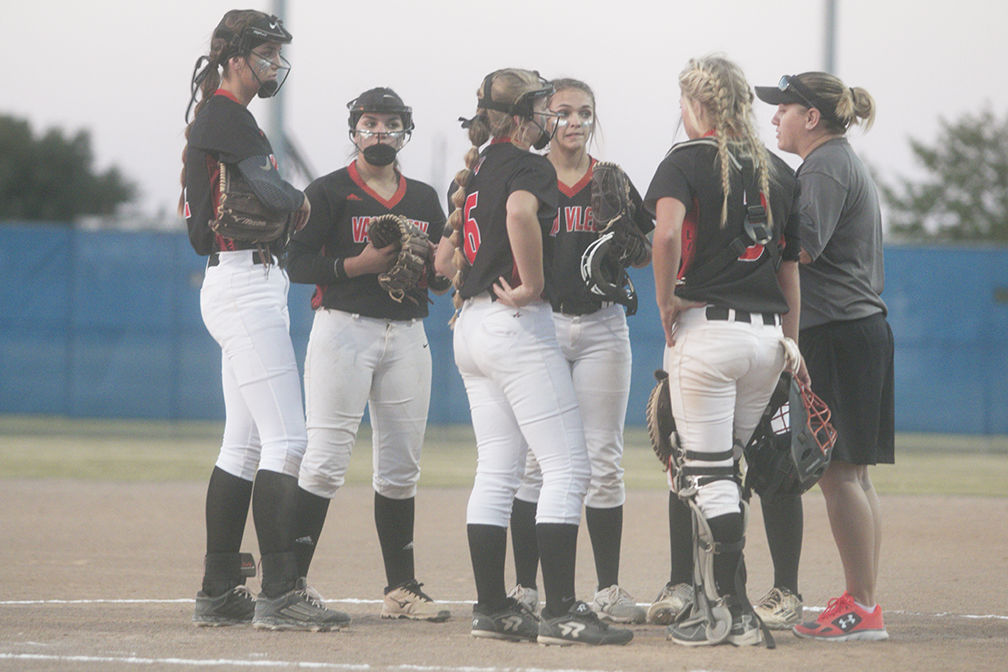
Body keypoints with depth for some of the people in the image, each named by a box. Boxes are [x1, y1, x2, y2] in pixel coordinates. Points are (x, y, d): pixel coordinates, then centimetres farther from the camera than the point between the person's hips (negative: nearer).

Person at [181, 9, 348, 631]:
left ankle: (220, 592, 14)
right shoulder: (225, 114, -11)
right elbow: (273, 193, -21)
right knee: (286, 438, -14)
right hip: (246, 282, -11)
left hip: (252, 288, 11)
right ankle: (281, 595, -18)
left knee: (245, 445, 12)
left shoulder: (217, 118, 21)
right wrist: (303, 202, -1)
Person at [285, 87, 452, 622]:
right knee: (325, 462, -12)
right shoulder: (329, 192, 1)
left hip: (407, 334, 5)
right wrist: (360, 264, -17)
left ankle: (401, 589, 12)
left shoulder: (424, 199, 16)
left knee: (400, 468, 6)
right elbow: (296, 262, -7)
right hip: (344, 330, -5)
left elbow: (445, 275, 18)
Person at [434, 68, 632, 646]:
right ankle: (560, 613, -13)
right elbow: (520, 212, -33)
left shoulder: (476, 171, 17)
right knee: (569, 466, -7)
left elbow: (445, 258, 23)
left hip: (472, 329, 9)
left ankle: (493, 609, 11)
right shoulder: (529, 166, -10)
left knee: (498, 471, 12)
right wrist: (532, 284, -24)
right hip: (519, 325, -9)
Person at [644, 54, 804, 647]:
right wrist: (791, 345, 18)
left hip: (706, 330, -6)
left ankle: (733, 613, -9)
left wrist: (666, 303, -12)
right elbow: (790, 267, 15)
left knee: (709, 474, -3)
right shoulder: (778, 171, 13)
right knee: (705, 468, 17)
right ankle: (692, 595, 19)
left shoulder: (689, 159, -4)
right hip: (768, 333, 6)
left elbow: (667, 231, -24)